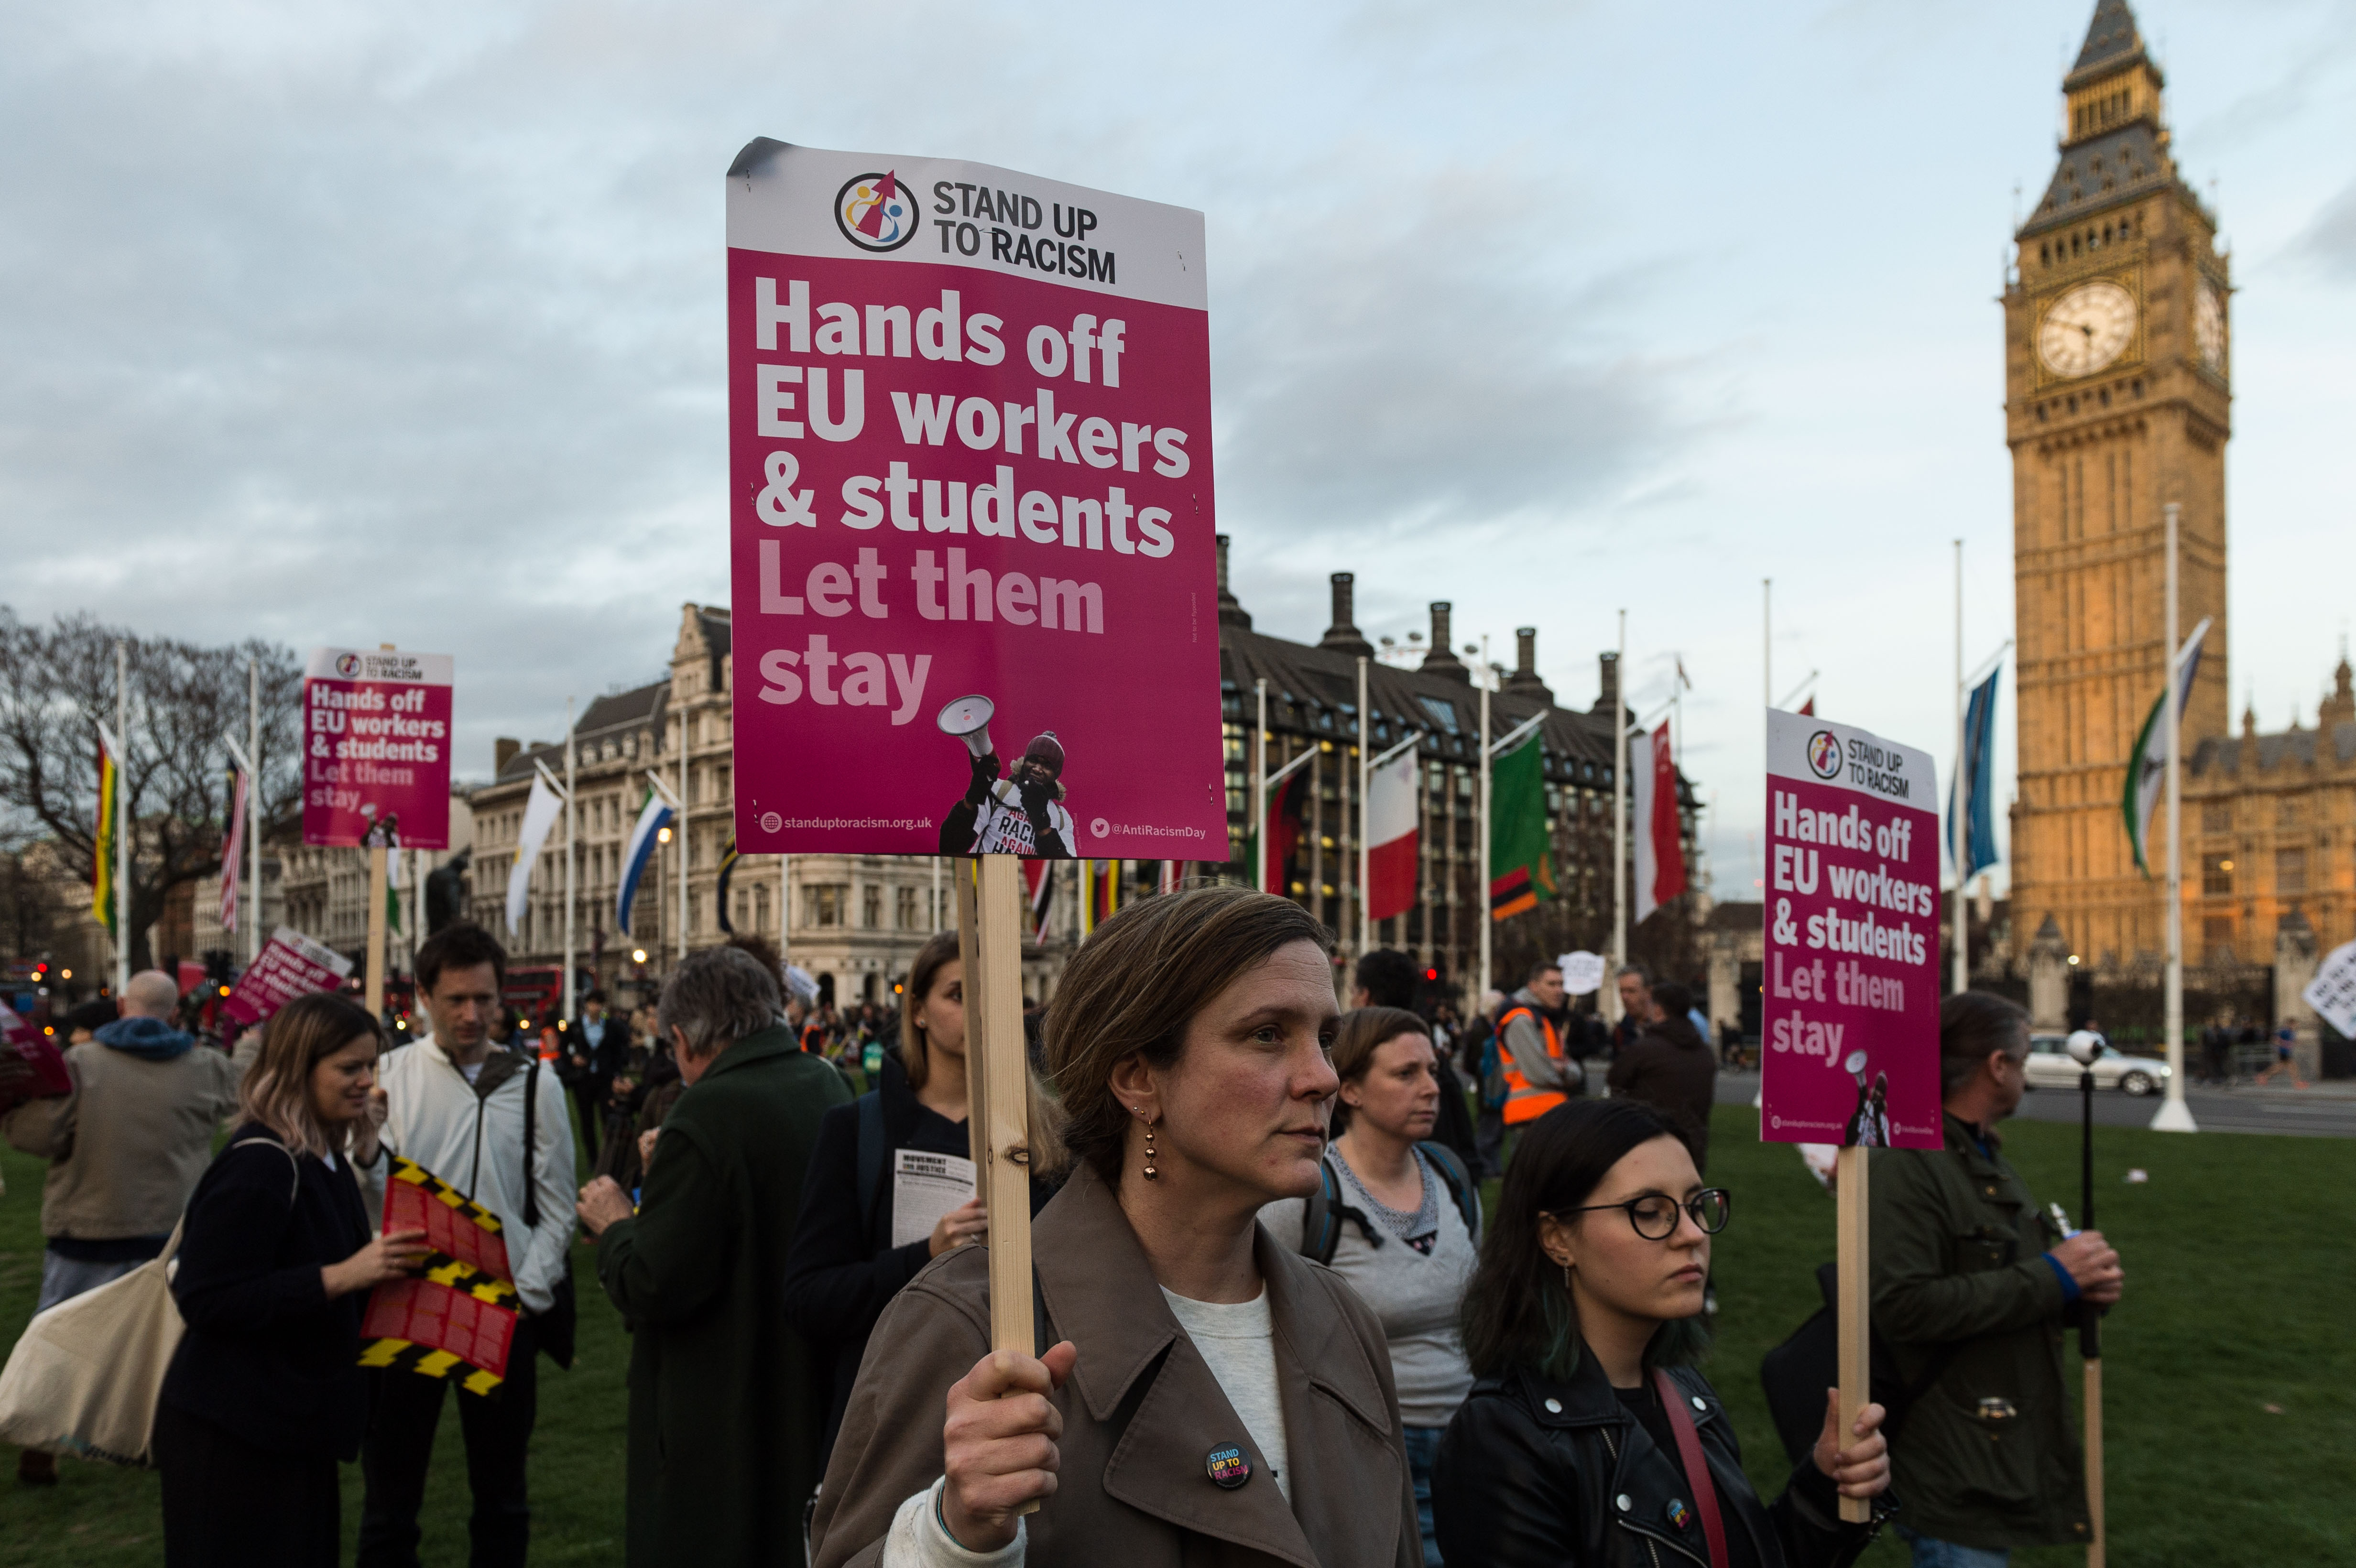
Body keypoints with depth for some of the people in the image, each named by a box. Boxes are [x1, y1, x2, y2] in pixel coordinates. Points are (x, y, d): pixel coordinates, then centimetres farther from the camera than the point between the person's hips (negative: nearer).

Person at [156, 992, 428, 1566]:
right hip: (236, 1432, -9)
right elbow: (205, 1300, -23)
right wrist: (343, 1276, -26)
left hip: (294, 1423, 9)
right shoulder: (260, 1165, -20)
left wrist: (385, 1264, 2)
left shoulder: (326, 1159, 8)